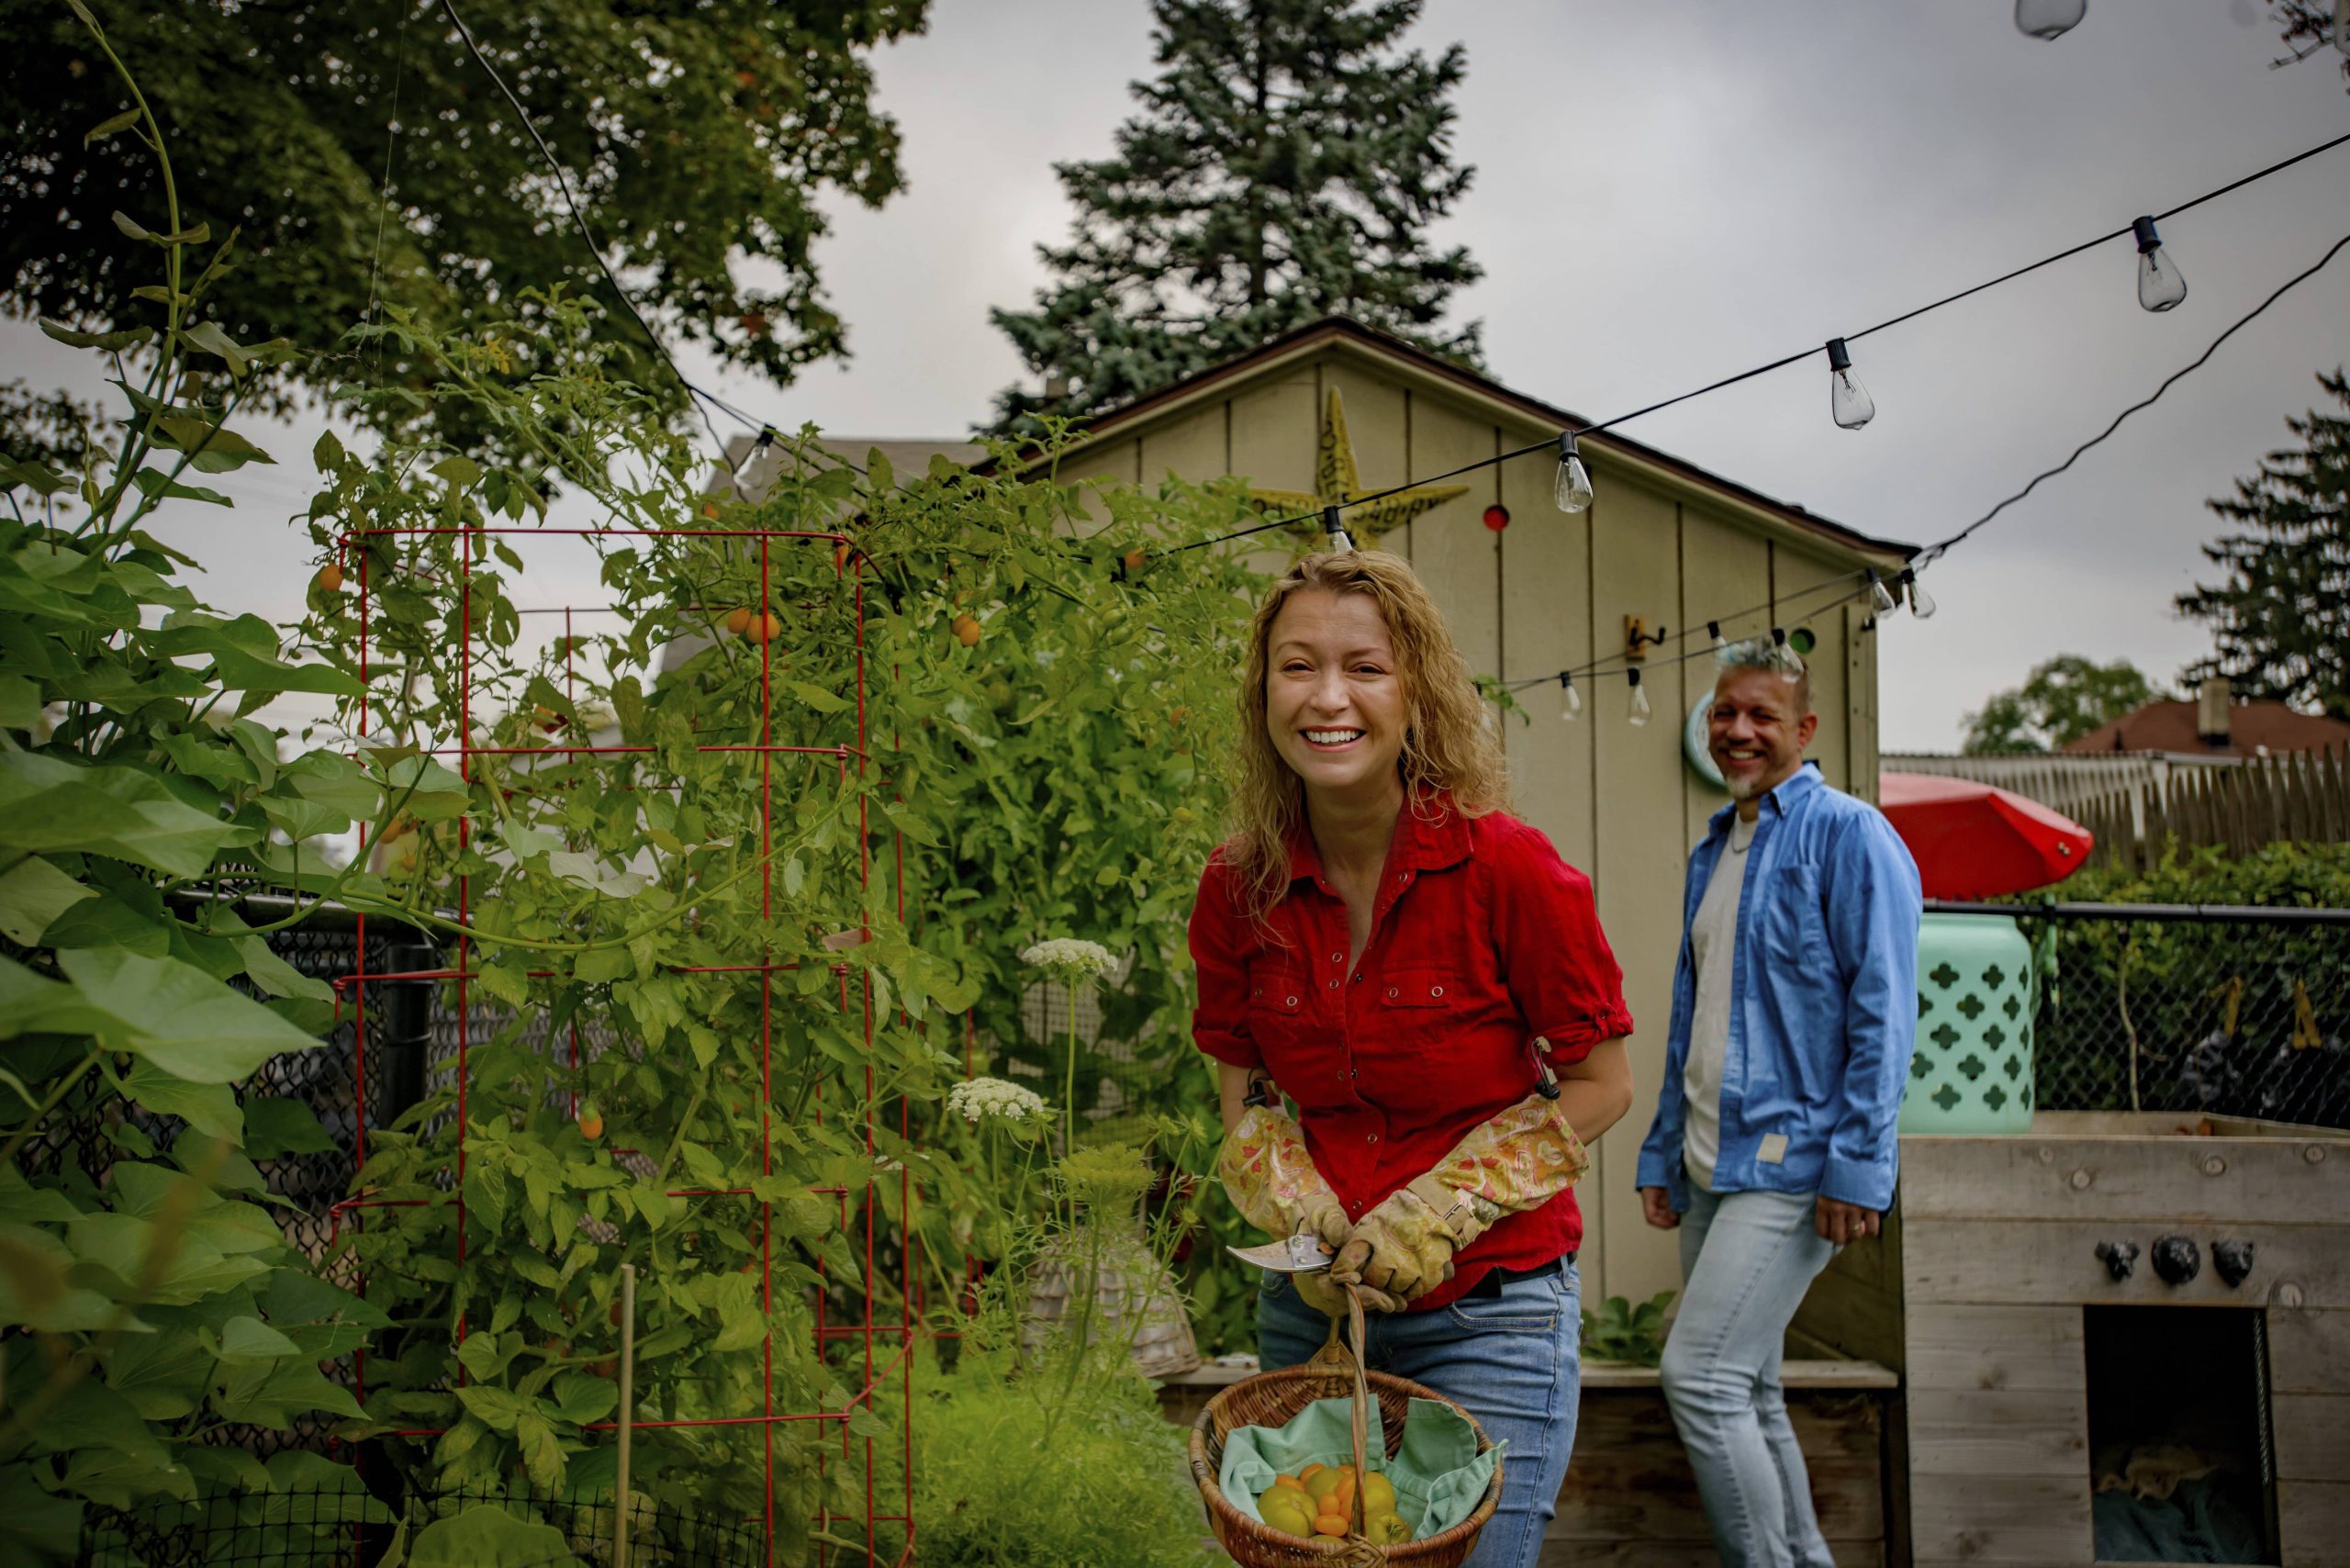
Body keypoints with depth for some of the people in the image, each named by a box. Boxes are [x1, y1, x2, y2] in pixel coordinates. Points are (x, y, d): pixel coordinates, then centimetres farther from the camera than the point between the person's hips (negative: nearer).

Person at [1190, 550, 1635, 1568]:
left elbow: (1600, 1086, -7)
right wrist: (1302, 1222, -11)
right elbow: (1243, 1095, 7)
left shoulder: (1507, 868, -16)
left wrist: (1437, 1213, -15)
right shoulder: (1238, 889, -5)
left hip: (1487, 1319, -3)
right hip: (1309, 1305, 4)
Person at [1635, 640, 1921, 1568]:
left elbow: (1882, 1012, -14)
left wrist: (1857, 1166, -19)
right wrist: (1662, 1155, 16)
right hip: (1711, 1168, 8)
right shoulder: (1711, 854, 16)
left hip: (1793, 1165, -8)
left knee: (1701, 1379, -14)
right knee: (1746, 1394, 13)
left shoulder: (1848, 835, -7)